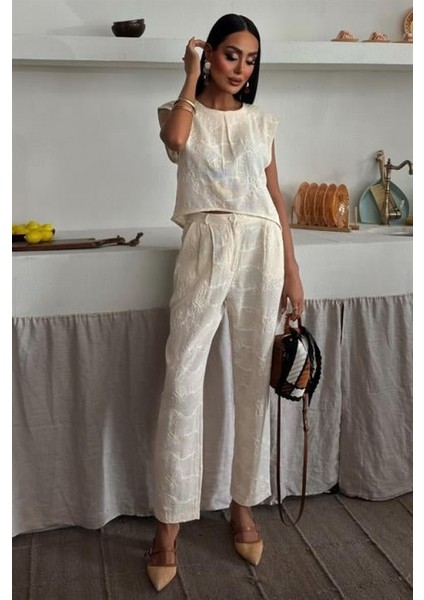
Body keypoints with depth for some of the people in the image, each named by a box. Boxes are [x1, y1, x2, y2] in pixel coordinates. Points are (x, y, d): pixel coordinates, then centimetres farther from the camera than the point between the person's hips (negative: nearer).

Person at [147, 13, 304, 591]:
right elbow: (176, 138, -15)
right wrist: (193, 77, 1)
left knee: (255, 380, 4)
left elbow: (276, 198, 14)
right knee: (182, 381, -7)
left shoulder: (262, 121, 16)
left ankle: (244, 508, 19)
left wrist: (292, 272, 8)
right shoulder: (180, 111, 11)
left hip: (261, 247, 3)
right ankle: (169, 526, 2)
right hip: (205, 246, -2)